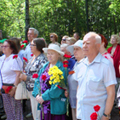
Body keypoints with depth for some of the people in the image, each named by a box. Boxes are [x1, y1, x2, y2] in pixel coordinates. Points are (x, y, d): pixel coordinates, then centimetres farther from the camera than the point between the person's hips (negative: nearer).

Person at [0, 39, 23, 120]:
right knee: (7, 109, 15)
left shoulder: (14, 59, -15)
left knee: (16, 109, -2)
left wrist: (14, 88, -21)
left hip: (12, 87, -9)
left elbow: (18, 74, -20)